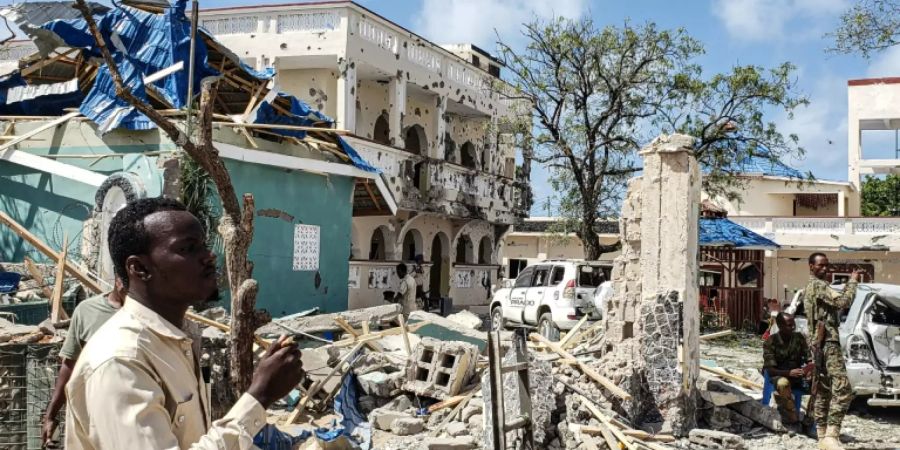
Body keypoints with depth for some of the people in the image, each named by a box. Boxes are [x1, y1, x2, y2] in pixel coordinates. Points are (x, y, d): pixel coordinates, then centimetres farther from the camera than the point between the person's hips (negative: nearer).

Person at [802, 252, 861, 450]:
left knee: (824, 391, 10)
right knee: (842, 389, -19)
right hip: (828, 341, -11)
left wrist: (848, 284, 15)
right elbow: (843, 301, -19)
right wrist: (853, 281, -6)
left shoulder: (808, 288, 22)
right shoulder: (818, 285, -9)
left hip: (817, 342, 11)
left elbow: (835, 303, 23)